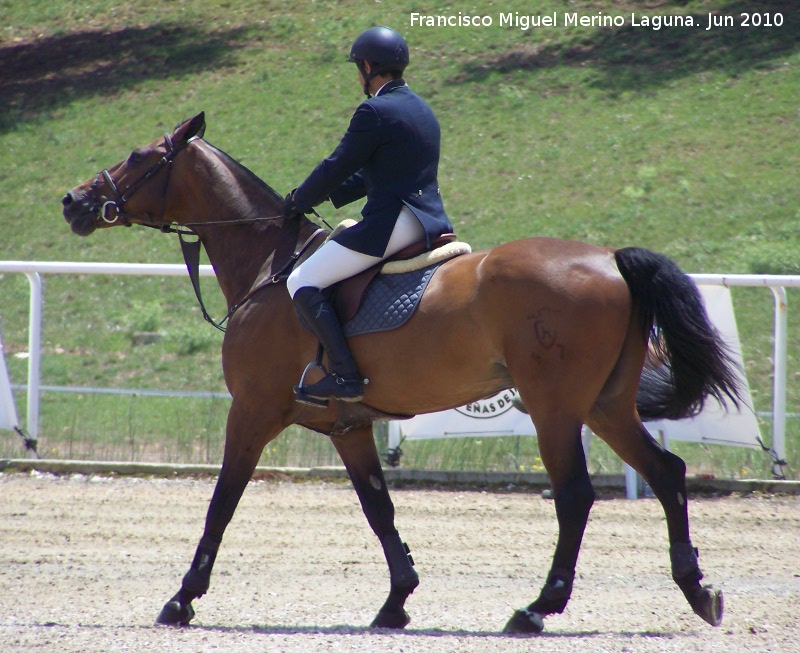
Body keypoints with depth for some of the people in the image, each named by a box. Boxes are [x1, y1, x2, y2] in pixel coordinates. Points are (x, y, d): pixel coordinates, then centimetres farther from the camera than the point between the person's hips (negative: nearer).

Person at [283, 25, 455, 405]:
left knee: (302, 282, -8)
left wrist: (298, 201, 6)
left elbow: (337, 168, -10)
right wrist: (323, 197, 22)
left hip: (392, 223, -10)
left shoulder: (375, 112, -13)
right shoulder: (421, 110, 17)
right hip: (432, 222, 10)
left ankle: (345, 376, -19)